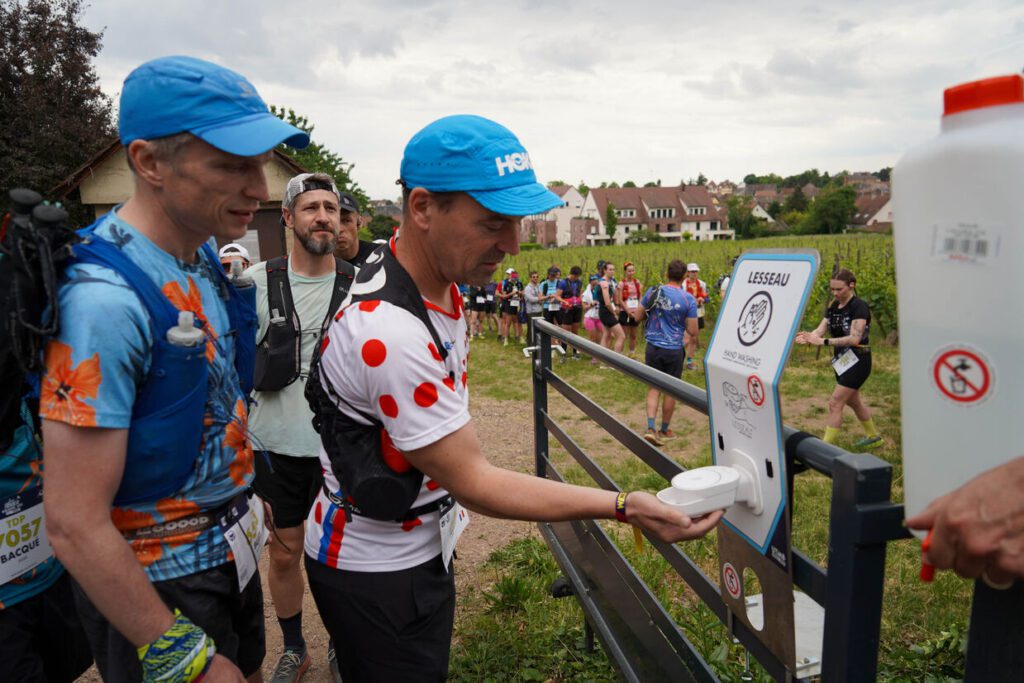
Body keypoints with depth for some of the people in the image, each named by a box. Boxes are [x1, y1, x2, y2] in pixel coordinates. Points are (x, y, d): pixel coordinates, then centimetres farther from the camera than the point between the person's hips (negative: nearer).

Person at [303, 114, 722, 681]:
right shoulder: (389, 331, -34)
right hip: (376, 574, -8)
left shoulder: (435, 279, -3)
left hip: (421, 545, 9)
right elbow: (472, 481, -28)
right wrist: (625, 506, -29)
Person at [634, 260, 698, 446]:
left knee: (654, 387, 11)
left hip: (653, 347, 2)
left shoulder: (653, 292, -3)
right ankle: (664, 431, 23)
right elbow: (692, 331, -8)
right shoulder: (688, 299, -10)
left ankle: (650, 428, -4)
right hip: (673, 350, -2)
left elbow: (638, 317, 3)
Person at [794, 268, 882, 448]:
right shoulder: (833, 306, 5)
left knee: (835, 403, -11)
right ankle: (873, 436, 45)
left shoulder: (859, 306, -17)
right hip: (841, 361, 9)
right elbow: (820, 330, -5)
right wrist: (808, 336, -28)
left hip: (857, 361, -9)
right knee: (853, 401, 24)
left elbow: (854, 338, -28)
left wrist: (824, 342, -36)